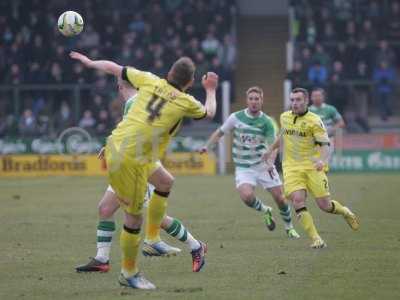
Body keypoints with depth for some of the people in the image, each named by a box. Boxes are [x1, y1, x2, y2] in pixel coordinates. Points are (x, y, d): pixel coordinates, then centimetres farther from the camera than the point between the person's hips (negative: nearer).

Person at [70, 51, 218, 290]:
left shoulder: (150, 81, 3)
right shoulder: (186, 102, -8)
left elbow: (115, 68, 12)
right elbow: (209, 113, 15)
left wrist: (89, 62, 28)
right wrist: (211, 90, 33)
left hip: (116, 143, 8)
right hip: (131, 160, -8)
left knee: (166, 182, 25)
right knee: (134, 217, 4)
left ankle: (153, 238, 32)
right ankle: (129, 274, 16)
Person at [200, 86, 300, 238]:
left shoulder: (267, 122, -7)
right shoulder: (236, 117, -3)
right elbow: (220, 132, 11)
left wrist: (270, 163, -30)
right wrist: (207, 146, -2)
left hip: (264, 166, 0)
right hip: (243, 168, 0)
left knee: (280, 198, -1)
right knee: (247, 196, -26)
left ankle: (289, 227, 26)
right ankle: (265, 211, 8)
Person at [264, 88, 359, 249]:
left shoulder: (314, 120, -8)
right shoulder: (284, 117, 9)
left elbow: (324, 144, -13)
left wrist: (322, 160, -31)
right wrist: (271, 149, 35)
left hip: (312, 167, -3)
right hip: (291, 168, 3)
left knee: (324, 205, -3)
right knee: (298, 200, -20)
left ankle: (346, 213, 33)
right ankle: (316, 239, -15)